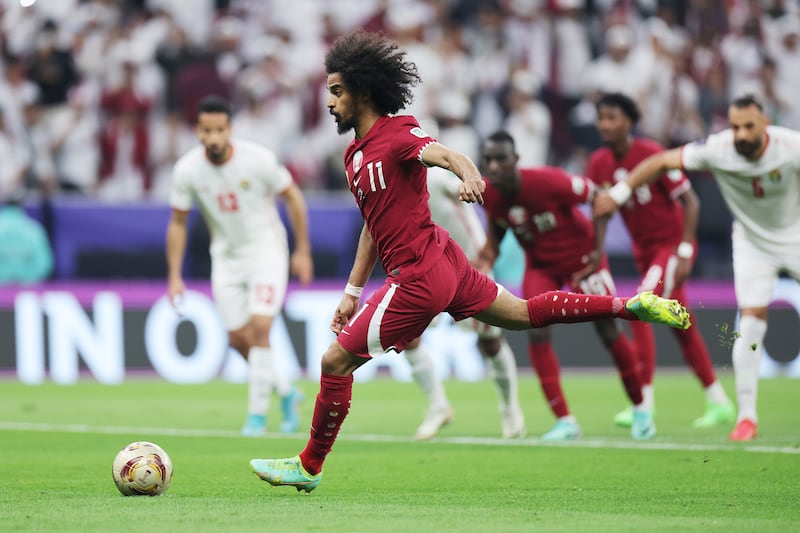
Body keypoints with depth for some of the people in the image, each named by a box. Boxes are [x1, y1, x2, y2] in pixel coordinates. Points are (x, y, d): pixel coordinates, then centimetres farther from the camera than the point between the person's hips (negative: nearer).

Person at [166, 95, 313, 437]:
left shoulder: (258, 159, -20)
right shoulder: (187, 170, -13)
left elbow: (292, 196, -5)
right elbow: (177, 222, 0)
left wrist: (302, 251, -2)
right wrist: (174, 277, -2)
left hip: (267, 252, -3)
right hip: (226, 258, 3)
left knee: (259, 328, -17)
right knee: (238, 339, 2)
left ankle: (257, 413, -8)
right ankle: (286, 392, 25)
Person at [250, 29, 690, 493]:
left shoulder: (398, 134, -14)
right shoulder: (356, 154, 14)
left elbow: (445, 154, -34)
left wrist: (469, 174, -58)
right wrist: (352, 292, 21)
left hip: (418, 278, -10)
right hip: (443, 261, 10)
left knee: (336, 360, -5)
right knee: (524, 314, 20)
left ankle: (309, 467, 7)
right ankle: (631, 307, 22)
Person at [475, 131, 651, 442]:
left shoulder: (548, 182, -33)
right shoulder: (488, 194, -17)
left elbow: (597, 196, -19)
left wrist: (597, 250, -18)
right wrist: (488, 255, -12)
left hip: (581, 259, -4)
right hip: (540, 266, 4)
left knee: (609, 333, 2)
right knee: (538, 335, -15)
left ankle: (640, 409, 24)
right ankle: (565, 422, -8)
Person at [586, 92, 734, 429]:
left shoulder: (652, 154, -20)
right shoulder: (599, 164, -3)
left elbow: (690, 201, -16)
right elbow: (601, 214, 4)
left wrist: (685, 253, -20)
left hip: (672, 244, -7)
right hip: (644, 249, 7)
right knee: (682, 328, 12)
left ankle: (645, 403, -21)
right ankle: (719, 402, 23)